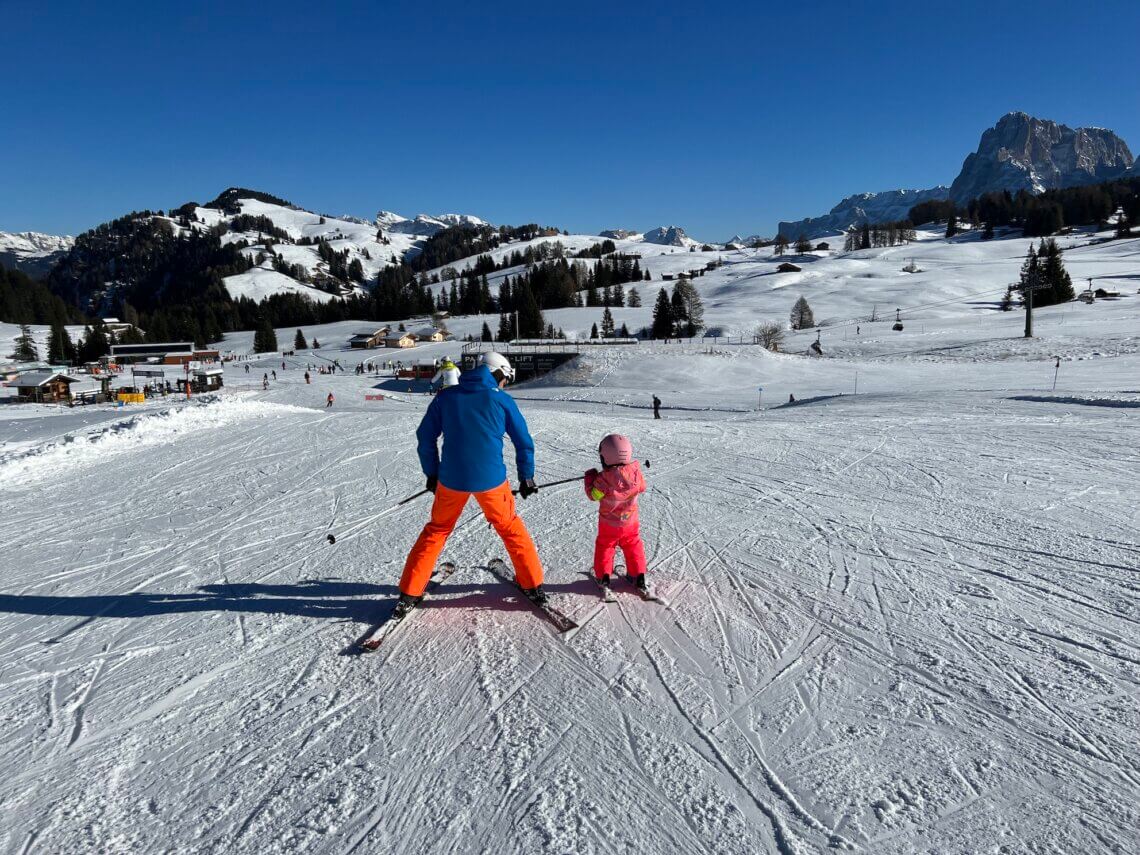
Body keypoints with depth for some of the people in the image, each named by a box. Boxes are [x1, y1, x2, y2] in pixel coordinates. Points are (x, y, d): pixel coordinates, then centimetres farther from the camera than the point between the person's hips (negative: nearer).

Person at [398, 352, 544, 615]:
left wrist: (431, 473, 17)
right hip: (491, 480, -1)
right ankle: (533, 585, 23)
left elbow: (425, 437, 6)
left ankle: (409, 594, 19)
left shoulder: (446, 397, 4)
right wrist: (526, 477, 14)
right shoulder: (501, 399, 0)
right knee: (511, 528, 21)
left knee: (436, 531, 20)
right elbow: (524, 441, 3)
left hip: (451, 479, 2)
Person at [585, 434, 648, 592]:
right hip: (631, 521, 3)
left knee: (604, 547, 18)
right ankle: (638, 576, 26)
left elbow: (593, 495, -14)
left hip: (609, 523, -3)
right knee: (633, 546, 20)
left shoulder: (604, 478, -28)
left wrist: (590, 477, -1)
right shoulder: (635, 470, -17)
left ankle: (603, 577, 23)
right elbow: (642, 487, 1)